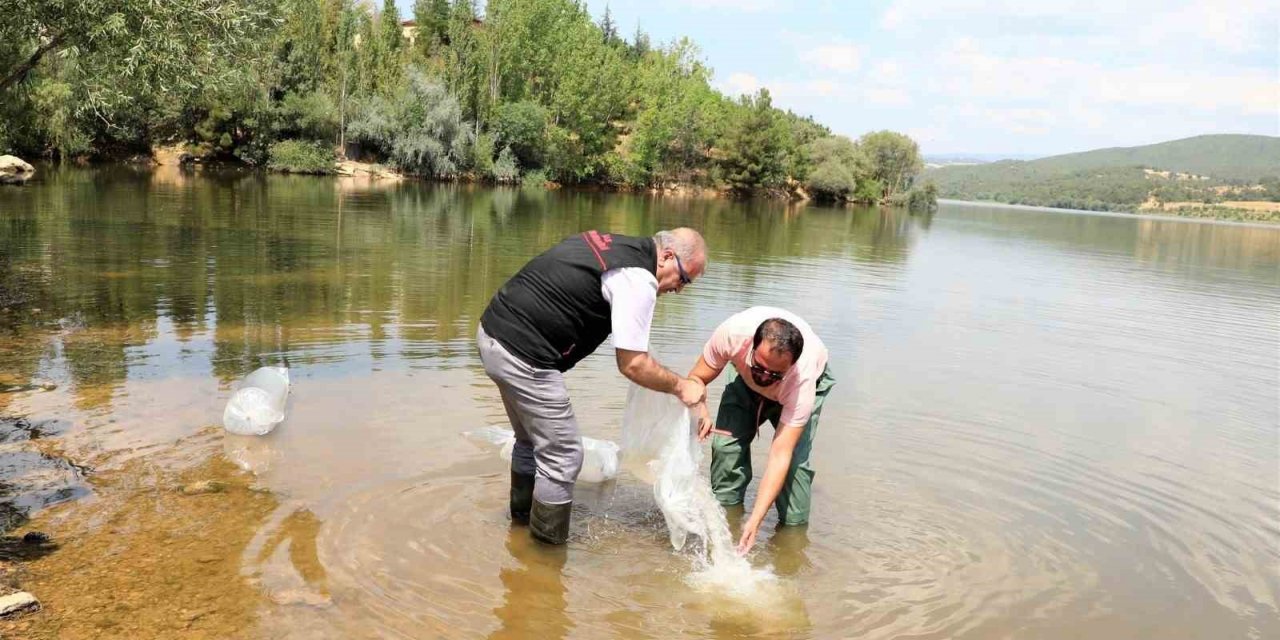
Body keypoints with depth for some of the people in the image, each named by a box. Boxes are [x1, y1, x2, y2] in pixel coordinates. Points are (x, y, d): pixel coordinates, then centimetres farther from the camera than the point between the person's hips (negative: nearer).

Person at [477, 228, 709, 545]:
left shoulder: (607, 242, 13)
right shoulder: (638, 280, -14)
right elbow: (632, 364, -13)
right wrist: (680, 386, 1)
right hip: (523, 358, -10)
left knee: (532, 440, 26)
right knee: (563, 456, 2)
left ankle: (522, 517, 43)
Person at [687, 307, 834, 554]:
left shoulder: (802, 380, -43)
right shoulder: (733, 333, -41)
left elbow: (780, 455, -41)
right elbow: (697, 378, -22)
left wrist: (755, 520, -45)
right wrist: (700, 412, -44)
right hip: (746, 381, 3)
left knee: (794, 458, -22)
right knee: (727, 441, -15)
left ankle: (795, 527, -4)